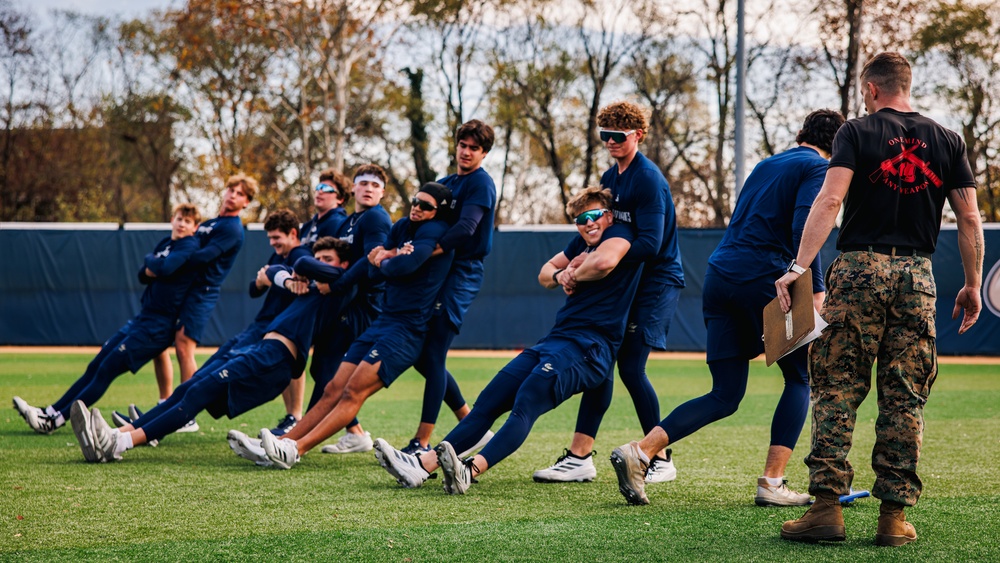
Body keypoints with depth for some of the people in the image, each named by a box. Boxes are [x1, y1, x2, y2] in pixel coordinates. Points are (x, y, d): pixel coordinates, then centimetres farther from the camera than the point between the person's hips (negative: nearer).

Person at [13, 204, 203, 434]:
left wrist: (150, 260, -3)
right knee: (95, 366, 4)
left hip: (158, 326, -8)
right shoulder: (165, 243, 17)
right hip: (141, 318, 9)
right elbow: (143, 275, 13)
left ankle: (56, 420, -12)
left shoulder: (189, 247, -9)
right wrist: (154, 267, -9)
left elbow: (165, 268, -25)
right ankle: (50, 412, 3)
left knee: (107, 370, -11)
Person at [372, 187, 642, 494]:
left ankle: (471, 470, -50)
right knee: (488, 402, -3)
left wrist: (573, 274, -5)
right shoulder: (581, 242, 22)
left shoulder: (620, 234, -4)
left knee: (525, 405, -30)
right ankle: (423, 463, -11)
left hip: (589, 348, -9)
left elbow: (605, 262, -26)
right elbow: (545, 273, 29)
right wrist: (561, 276, 5)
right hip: (555, 340, 9)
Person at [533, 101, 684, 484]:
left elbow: (650, 244, -23)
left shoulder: (648, 180, -16)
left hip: (657, 282, -9)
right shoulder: (610, 178, 12)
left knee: (631, 367, -12)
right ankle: (580, 457, 5)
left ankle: (661, 460, 0)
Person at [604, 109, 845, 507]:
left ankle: (639, 451, -7)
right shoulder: (817, 168, 1)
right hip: (763, 278, -7)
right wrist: (815, 289, -16)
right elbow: (802, 229, -14)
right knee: (800, 378, 10)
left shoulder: (767, 164, 24)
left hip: (719, 276, 7)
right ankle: (772, 484, 1)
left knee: (725, 396, 8)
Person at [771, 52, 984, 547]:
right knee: (904, 399, 6)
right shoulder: (947, 140, 10)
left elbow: (830, 199, -12)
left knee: (837, 390, 0)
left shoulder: (857, 132, 1)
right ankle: (894, 515, 4)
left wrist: (799, 266, -15)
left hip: (860, 268, -2)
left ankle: (827, 506, -6)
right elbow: (969, 218, 7)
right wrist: (972, 284, 14)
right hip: (917, 276, 3)